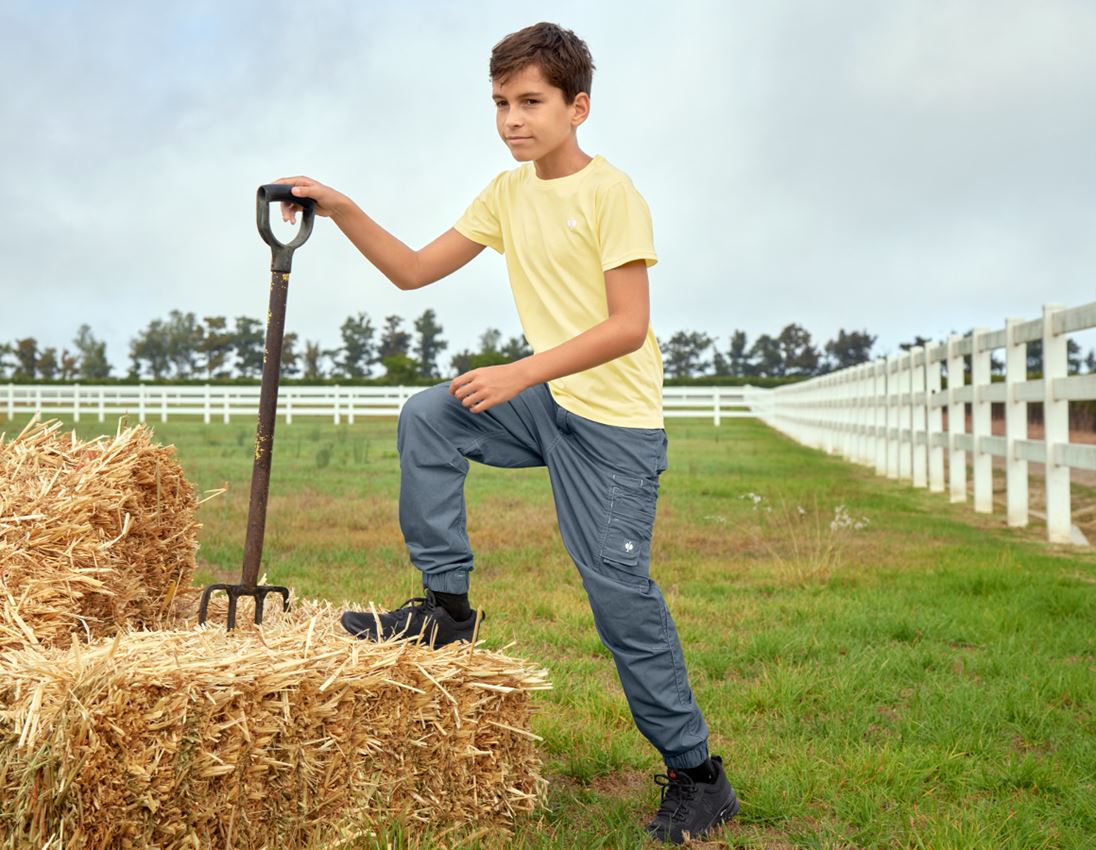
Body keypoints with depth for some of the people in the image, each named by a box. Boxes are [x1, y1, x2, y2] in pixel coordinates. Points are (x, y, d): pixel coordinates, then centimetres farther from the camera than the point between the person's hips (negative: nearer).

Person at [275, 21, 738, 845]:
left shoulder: (612, 193, -14)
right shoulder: (507, 192, 8)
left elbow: (628, 326, -21)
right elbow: (414, 270, 8)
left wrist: (521, 374, -29)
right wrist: (340, 210, -5)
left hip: (616, 422, -7)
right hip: (545, 404, 7)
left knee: (620, 591, -7)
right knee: (427, 416, -8)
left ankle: (696, 775, 7)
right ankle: (447, 604, 4)